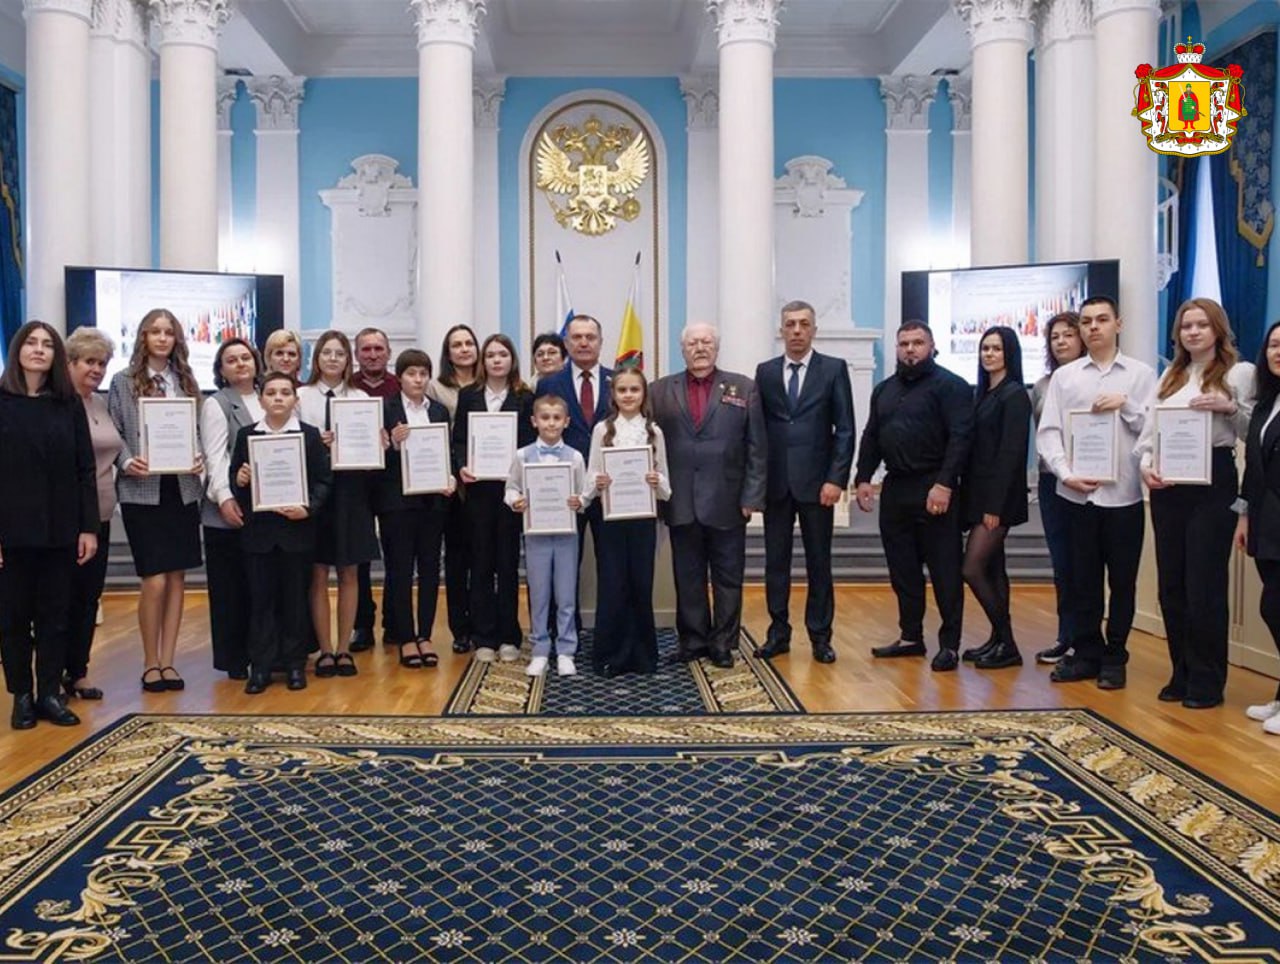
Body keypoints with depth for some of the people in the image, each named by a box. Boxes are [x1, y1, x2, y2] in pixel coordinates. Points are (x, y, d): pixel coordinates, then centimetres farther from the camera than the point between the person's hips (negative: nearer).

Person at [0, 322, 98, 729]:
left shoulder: (69, 405, 5)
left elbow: (85, 469, 4)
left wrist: (89, 527, -1)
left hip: (60, 528, 2)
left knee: (55, 614, 7)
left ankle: (50, 694, 17)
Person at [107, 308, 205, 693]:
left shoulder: (187, 381, 11)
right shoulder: (123, 382, 3)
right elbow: (114, 434, 1)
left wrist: (201, 459, -7)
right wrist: (127, 462, -17)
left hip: (182, 489, 3)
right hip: (142, 491, -3)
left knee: (177, 578, 6)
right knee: (155, 580, -5)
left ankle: (167, 660, 16)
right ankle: (150, 663, 12)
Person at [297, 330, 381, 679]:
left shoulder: (361, 398, 7)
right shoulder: (301, 396, 2)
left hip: (351, 488, 2)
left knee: (348, 574, 8)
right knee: (318, 574, 4)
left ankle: (344, 649, 18)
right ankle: (324, 650, 14)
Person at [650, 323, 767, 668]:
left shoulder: (743, 388, 4)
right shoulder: (661, 391, 7)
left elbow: (757, 447, 0)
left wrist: (752, 496, -6)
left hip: (727, 502, -1)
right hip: (681, 504, 1)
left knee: (728, 577, 8)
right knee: (687, 578, 10)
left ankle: (723, 642, 20)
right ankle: (693, 639, 22)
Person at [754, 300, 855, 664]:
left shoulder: (834, 369, 1)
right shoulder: (765, 372, 8)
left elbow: (845, 429, -2)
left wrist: (836, 479, -10)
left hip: (817, 481, -2)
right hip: (775, 482, 2)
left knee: (819, 563, 6)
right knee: (776, 562, 7)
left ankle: (820, 636, 16)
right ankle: (779, 632, 18)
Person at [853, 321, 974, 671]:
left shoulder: (950, 385, -5)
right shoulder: (884, 390, 16)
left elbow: (960, 436, -14)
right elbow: (871, 437, 18)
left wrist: (944, 484, -21)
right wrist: (863, 478, 7)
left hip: (934, 490, -6)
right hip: (895, 489, 7)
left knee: (944, 571, 0)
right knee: (903, 570, 12)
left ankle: (950, 644, 8)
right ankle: (911, 636, 23)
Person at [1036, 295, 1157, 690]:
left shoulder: (1141, 374, 4)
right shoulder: (1064, 376, 6)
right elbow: (1047, 433, 1)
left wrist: (1127, 405, -15)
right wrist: (1066, 474, -10)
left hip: (1124, 494, -1)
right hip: (1077, 494, 1)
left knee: (1122, 581, 7)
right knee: (1082, 580, 8)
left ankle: (1114, 658, 21)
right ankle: (1086, 654, 21)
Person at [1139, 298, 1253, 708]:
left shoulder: (1239, 372, 2)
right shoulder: (1170, 377, 16)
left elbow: (1254, 431, -3)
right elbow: (1148, 429, 8)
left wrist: (1230, 407, -19)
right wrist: (1146, 464, -9)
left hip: (1212, 480, -5)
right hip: (1167, 485, 5)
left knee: (1205, 584, -3)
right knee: (1170, 584, 8)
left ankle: (1207, 681, 8)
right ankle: (1182, 674, 20)